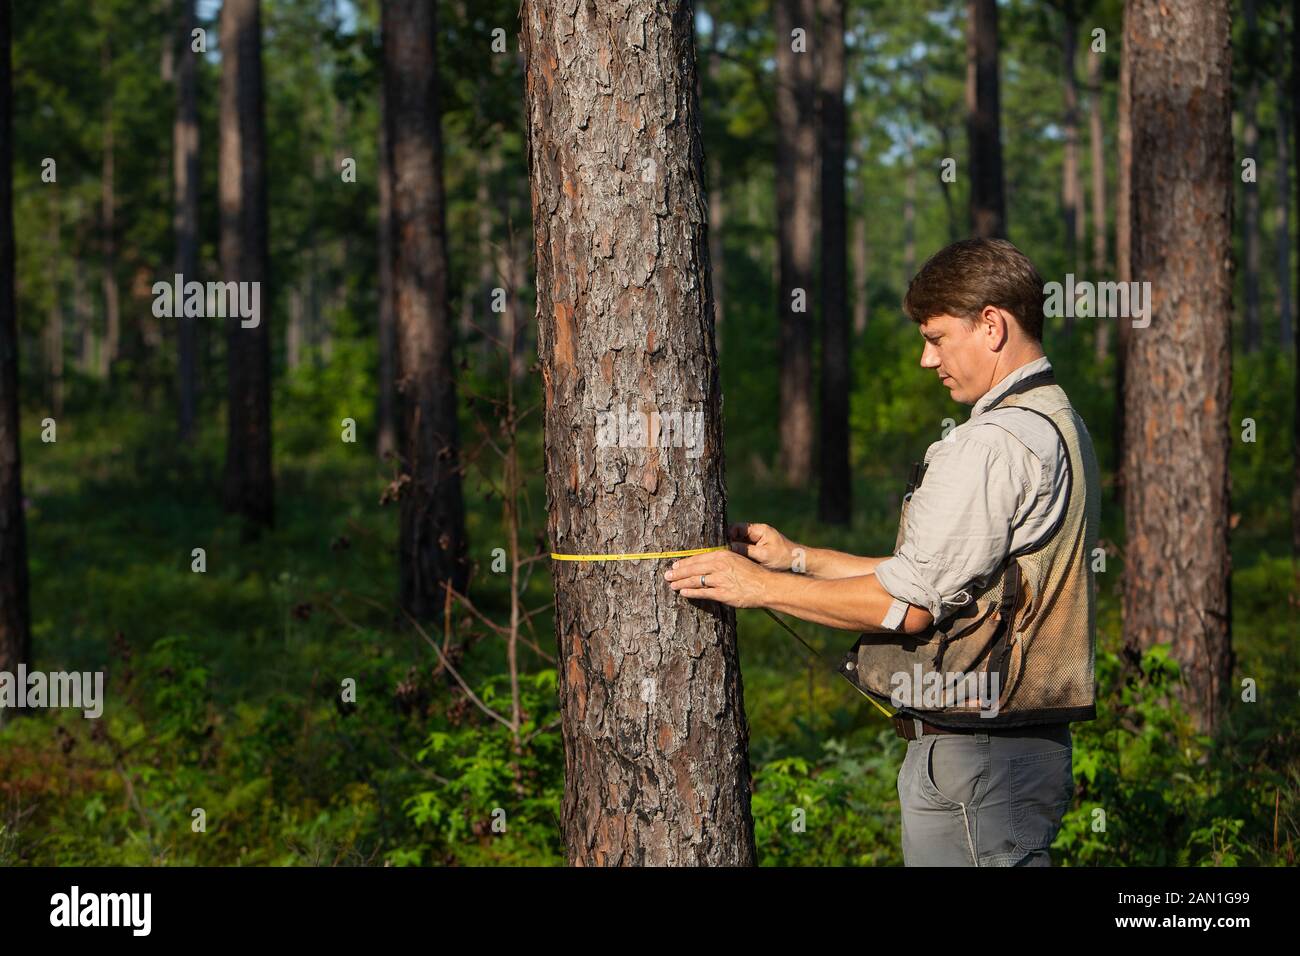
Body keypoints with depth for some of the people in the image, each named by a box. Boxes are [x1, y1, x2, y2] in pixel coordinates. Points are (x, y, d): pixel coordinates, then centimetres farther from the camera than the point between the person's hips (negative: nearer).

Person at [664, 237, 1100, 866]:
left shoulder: (993, 446, -17)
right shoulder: (1060, 426, 16)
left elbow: (908, 604, -17)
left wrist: (762, 587, -7)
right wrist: (797, 558, 18)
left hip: (973, 757, -10)